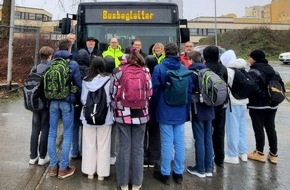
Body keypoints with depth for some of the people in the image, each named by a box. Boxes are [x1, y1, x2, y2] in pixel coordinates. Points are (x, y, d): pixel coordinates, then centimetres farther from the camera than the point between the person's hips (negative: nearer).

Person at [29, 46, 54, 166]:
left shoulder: (35, 69, 2)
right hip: (48, 103, -4)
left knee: (35, 129, 12)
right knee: (45, 130, 6)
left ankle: (33, 157, 20)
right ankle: (42, 157, 13)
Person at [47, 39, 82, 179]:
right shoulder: (73, 64, -6)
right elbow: (79, 84, -4)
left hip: (53, 101, 4)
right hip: (67, 102, -4)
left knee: (52, 133, 12)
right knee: (67, 134, 5)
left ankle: (53, 166, 20)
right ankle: (63, 168, 10)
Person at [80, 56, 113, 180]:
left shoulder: (86, 80, -5)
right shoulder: (108, 80, -11)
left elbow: (82, 99, 0)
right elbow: (110, 98, -9)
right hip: (104, 116, -2)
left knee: (89, 144, 13)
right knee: (103, 145, 9)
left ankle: (90, 171, 24)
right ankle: (101, 173, 18)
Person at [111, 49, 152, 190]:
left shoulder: (119, 71, 0)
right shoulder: (145, 71, 2)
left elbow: (114, 93, 0)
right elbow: (149, 92, 4)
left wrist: (116, 109, 14)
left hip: (123, 114, 0)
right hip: (140, 114, 1)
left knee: (124, 147, 8)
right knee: (138, 147, 9)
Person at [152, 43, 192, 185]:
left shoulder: (158, 68, -7)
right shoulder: (185, 69, 4)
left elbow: (155, 90, -5)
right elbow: (189, 91, 7)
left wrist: (155, 108, 9)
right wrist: (186, 110, 15)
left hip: (165, 111, -3)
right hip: (181, 112, 3)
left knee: (167, 143, 2)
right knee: (179, 143, 9)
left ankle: (165, 174, 15)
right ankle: (179, 173, 22)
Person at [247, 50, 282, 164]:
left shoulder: (253, 72, -15)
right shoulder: (271, 69, 11)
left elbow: (254, 88, -29)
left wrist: (263, 97, -17)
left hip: (257, 106, -8)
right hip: (272, 105, 8)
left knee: (259, 129, 3)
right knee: (271, 129, 13)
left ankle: (260, 153, 14)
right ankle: (273, 154, 21)